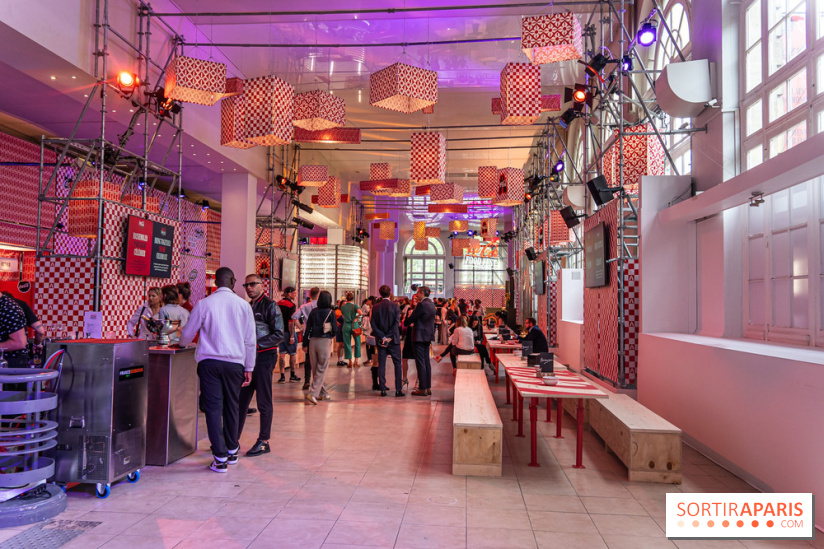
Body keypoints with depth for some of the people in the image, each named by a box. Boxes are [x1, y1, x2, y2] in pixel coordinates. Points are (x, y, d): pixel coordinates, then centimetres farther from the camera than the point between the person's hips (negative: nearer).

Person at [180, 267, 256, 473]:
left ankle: (220, 458, 2)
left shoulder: (204, 304, -1)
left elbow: (187, 334, 10)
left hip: (209, 361, -1)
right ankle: (232, 451, 29)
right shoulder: (243, 305, 2)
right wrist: (248, 368, 14)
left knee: (213, 408, 2)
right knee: (231, 407, 15)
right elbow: (250, 340, 5)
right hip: (235, 362, 2)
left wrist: (182, 343, 34)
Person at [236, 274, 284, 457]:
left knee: (264, 402, 1)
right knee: (240, 400, 10)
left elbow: (279, 335, -13)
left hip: (264, 358, -7)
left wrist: (256, 344, -18)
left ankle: (264, 442, 11)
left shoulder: (270, 306, -8)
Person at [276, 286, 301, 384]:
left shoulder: (278, 304, 7)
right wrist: (292, 336, -17)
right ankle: (292, 376, 15)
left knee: (281, 354, 7)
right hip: (288, 332, -6)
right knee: (293, 354, 8)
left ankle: (282, 376, 6)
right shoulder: (291, 305, -13)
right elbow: (291, 322, -18)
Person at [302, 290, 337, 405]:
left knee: (315, 369, 15)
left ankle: (322, 393, 24)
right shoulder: (330, 312, -5)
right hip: (325, 341, -4)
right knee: (321, 369, 2)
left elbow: (307, 329, 4)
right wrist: (332, 334, 15)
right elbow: (335, 329, -7)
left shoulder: (313, 312, 4)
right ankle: (312, 393, -10)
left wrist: (305, 343, 11)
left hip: (313, 341, 4)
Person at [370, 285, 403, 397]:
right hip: (393, 339, -2)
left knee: (381, 364, 7)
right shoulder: (395, 306, -6)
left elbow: (373, 324, -3)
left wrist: (382, 337, -6)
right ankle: (398, 389, 2)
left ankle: (383, 389, 6)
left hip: (381, 339, 2)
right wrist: (389, 337, -11)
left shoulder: (375, 307, 1)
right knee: (397, 363, 5)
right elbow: (397, 323, -12)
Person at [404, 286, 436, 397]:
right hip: (428, 336, 9)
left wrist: (405, 323, 6)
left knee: (420, 362, -5)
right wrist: (413, 323, 19)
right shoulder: (431, 304, 11)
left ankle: (423, 389, -3)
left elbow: (411, 318, -14)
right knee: (426, 361, 13)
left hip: (420, 336, -9)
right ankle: (428, 387, 18)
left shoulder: (422, 305, -17)